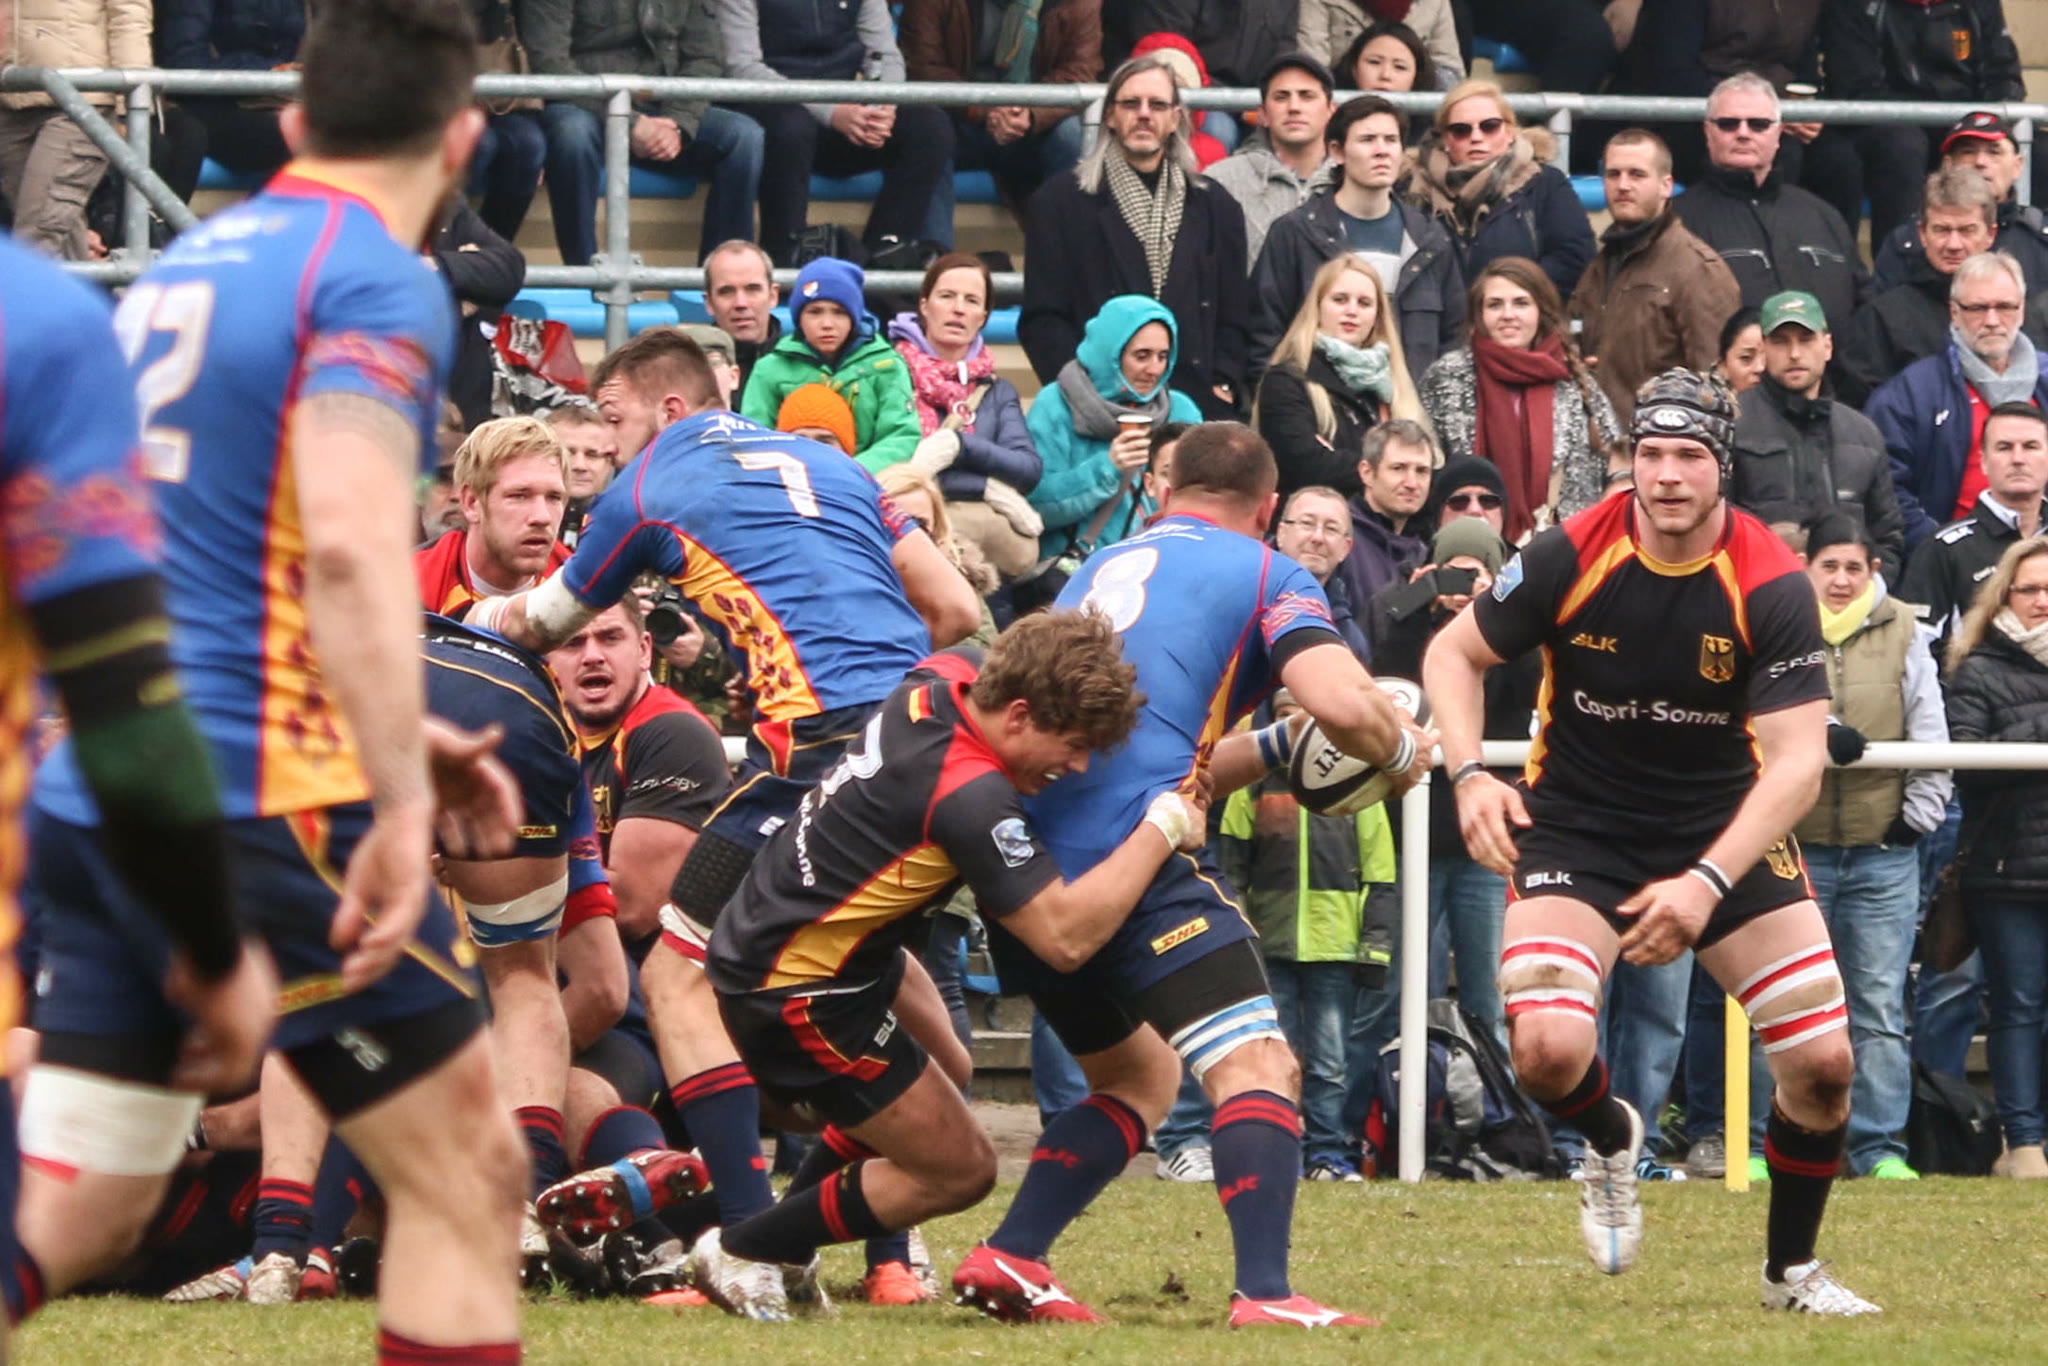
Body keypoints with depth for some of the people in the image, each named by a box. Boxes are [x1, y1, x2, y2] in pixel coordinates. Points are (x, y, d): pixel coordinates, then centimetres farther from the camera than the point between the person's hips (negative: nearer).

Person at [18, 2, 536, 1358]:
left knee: (68, 1222, 10)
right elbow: (349, 544, -24)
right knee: (468, 1170, 2)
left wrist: (384, 731, 30)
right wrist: (396, 796, -27)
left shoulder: (185, 267, 18)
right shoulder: (380, 281, -8)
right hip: (254, 802, -8)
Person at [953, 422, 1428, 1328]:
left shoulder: (1102, 568, 28)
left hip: (1024, 857, 7)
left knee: (1138, 1076, 24)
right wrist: (1401, 750, 11)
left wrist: (1273, 750, 37)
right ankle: (1263, 1292, -27)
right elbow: (1343, 704, -9)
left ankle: (1008, 1261, 11)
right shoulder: (1264, 575, 8)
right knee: (1258, 1068, -8)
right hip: (1133, 855, -7)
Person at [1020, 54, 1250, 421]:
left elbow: (1233, 320, 17)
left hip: (1195, 405, 2)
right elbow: (1043, 320, 5)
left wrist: (1222, 386, 1)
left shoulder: (1216, 209, 19)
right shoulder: (1059, 202, 11)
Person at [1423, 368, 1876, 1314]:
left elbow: (1797, 764, -21)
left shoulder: (1772, 586, -18)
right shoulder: (1571, 557, -16)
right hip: (1576, 828, -1)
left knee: (1824, 1061, -8)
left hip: (1726, 826, 1)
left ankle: (1792, 1269, 19)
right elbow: (1453, 652, -1)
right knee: (1548, 1050, -24)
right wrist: (1469, 775, -19)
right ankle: (1611, 1142, 15)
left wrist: (1708, 882, -34)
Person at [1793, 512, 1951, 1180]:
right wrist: (1820, 734, -26)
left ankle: (1878, 1147, 5)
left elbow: (1931, 734, 10)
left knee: (1881, 1008, 1)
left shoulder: (1902, 632, 7)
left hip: (1883, 850, 1)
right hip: (1795, 844, -1)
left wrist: (1920, 813, 4)